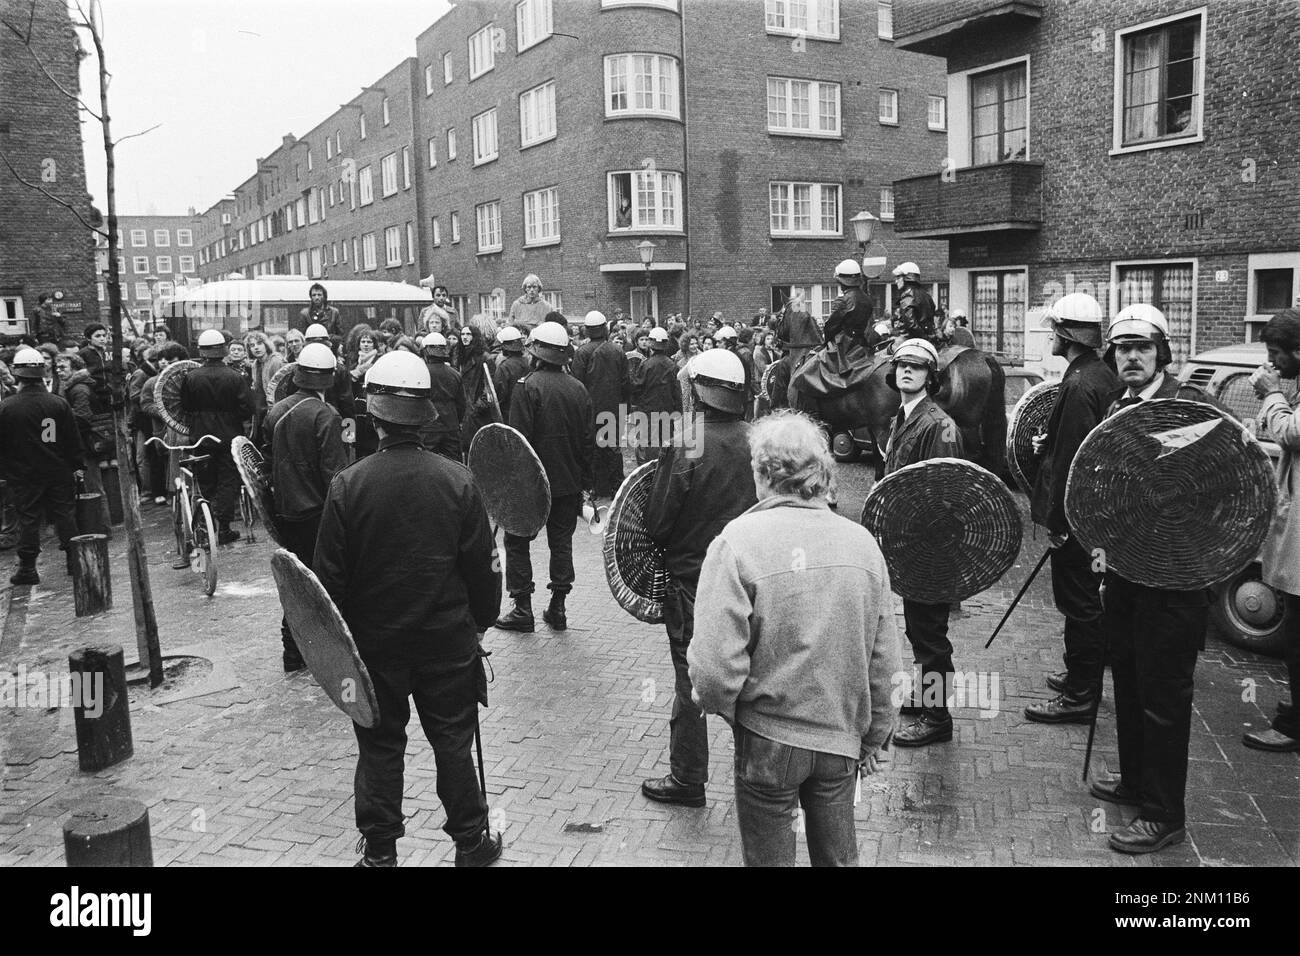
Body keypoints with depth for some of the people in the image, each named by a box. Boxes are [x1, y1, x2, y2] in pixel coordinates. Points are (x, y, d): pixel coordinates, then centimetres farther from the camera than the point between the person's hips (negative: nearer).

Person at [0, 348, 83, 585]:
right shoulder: (59, 403, -4)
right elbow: (74, 439, 1)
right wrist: (77, 466, 9)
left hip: (22, 474, -2)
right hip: (58, 472, 2)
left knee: (28, 518, 4)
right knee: (65, 514, 10)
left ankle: (27, 567, 8)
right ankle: (75, 560, 13)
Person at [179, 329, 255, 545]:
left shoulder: (191, 377, -7)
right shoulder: (235, 377, -11)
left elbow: (184, 408, 1)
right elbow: (248, 408, -10)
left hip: (200, 437, 2)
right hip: (229, 436, -1)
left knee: (205, 483, 13)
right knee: (228, 482, 5)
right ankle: (223, 529, 3)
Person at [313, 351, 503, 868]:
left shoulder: (348, 484, -12)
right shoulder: (457, 479, -10)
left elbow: (329, 574, -7)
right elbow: (482, 563, -4)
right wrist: (482, 618, 12)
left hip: (374, 641, 0)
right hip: (448, 637, 1)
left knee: (380, 745, 13)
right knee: (453, 739, 14)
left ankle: (379, 850, 24)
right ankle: (470, 840, 27)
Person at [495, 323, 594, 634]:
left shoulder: (528, 386, -14)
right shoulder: (579, 389, 4)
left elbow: (519, 439, -17)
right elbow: (589, 440, 7)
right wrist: (583, 480, 15)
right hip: (569, 481, 5)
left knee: (517, 541, 7)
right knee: (561, 542, 12)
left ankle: (522, 609, 7)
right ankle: (558, 608, 16)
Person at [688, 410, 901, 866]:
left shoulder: (738, 542, -18)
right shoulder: (861, 541, -5)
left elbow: (715, 668, -22)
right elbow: (883, 660, 0)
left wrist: (719, 705, 0)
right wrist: (875, 737, 14)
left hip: (768, 739, -3)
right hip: (842, 737, 4)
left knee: (770, 856, 17)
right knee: (838, 856, 23)